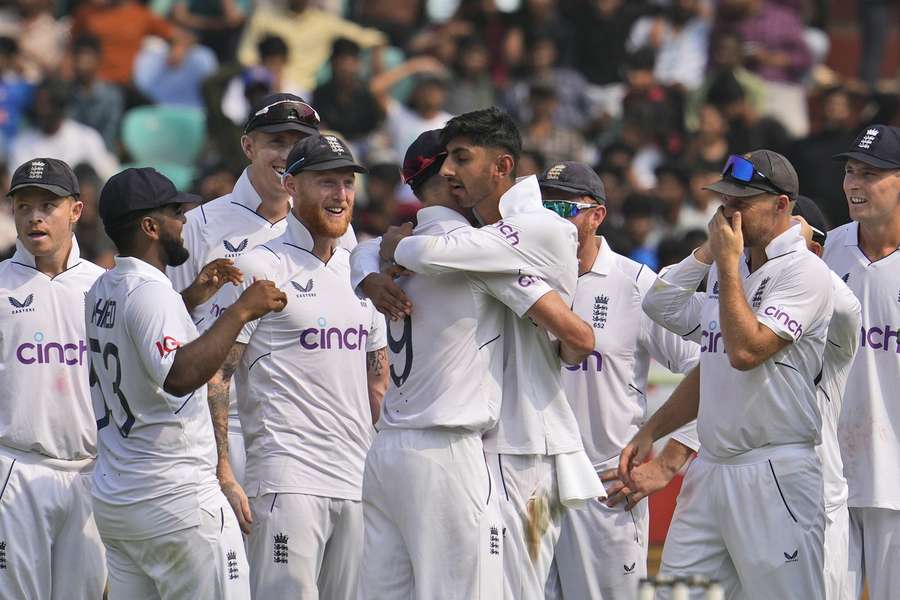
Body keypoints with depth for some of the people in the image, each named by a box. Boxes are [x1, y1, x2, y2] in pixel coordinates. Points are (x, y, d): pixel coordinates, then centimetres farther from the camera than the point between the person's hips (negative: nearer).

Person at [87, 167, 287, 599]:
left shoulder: (100, 292, 12)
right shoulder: (150, 291, -16)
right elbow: (179, 377, -31)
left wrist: (192, 298, 22)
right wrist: (240, 311, -27)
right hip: (176, 498, -9)